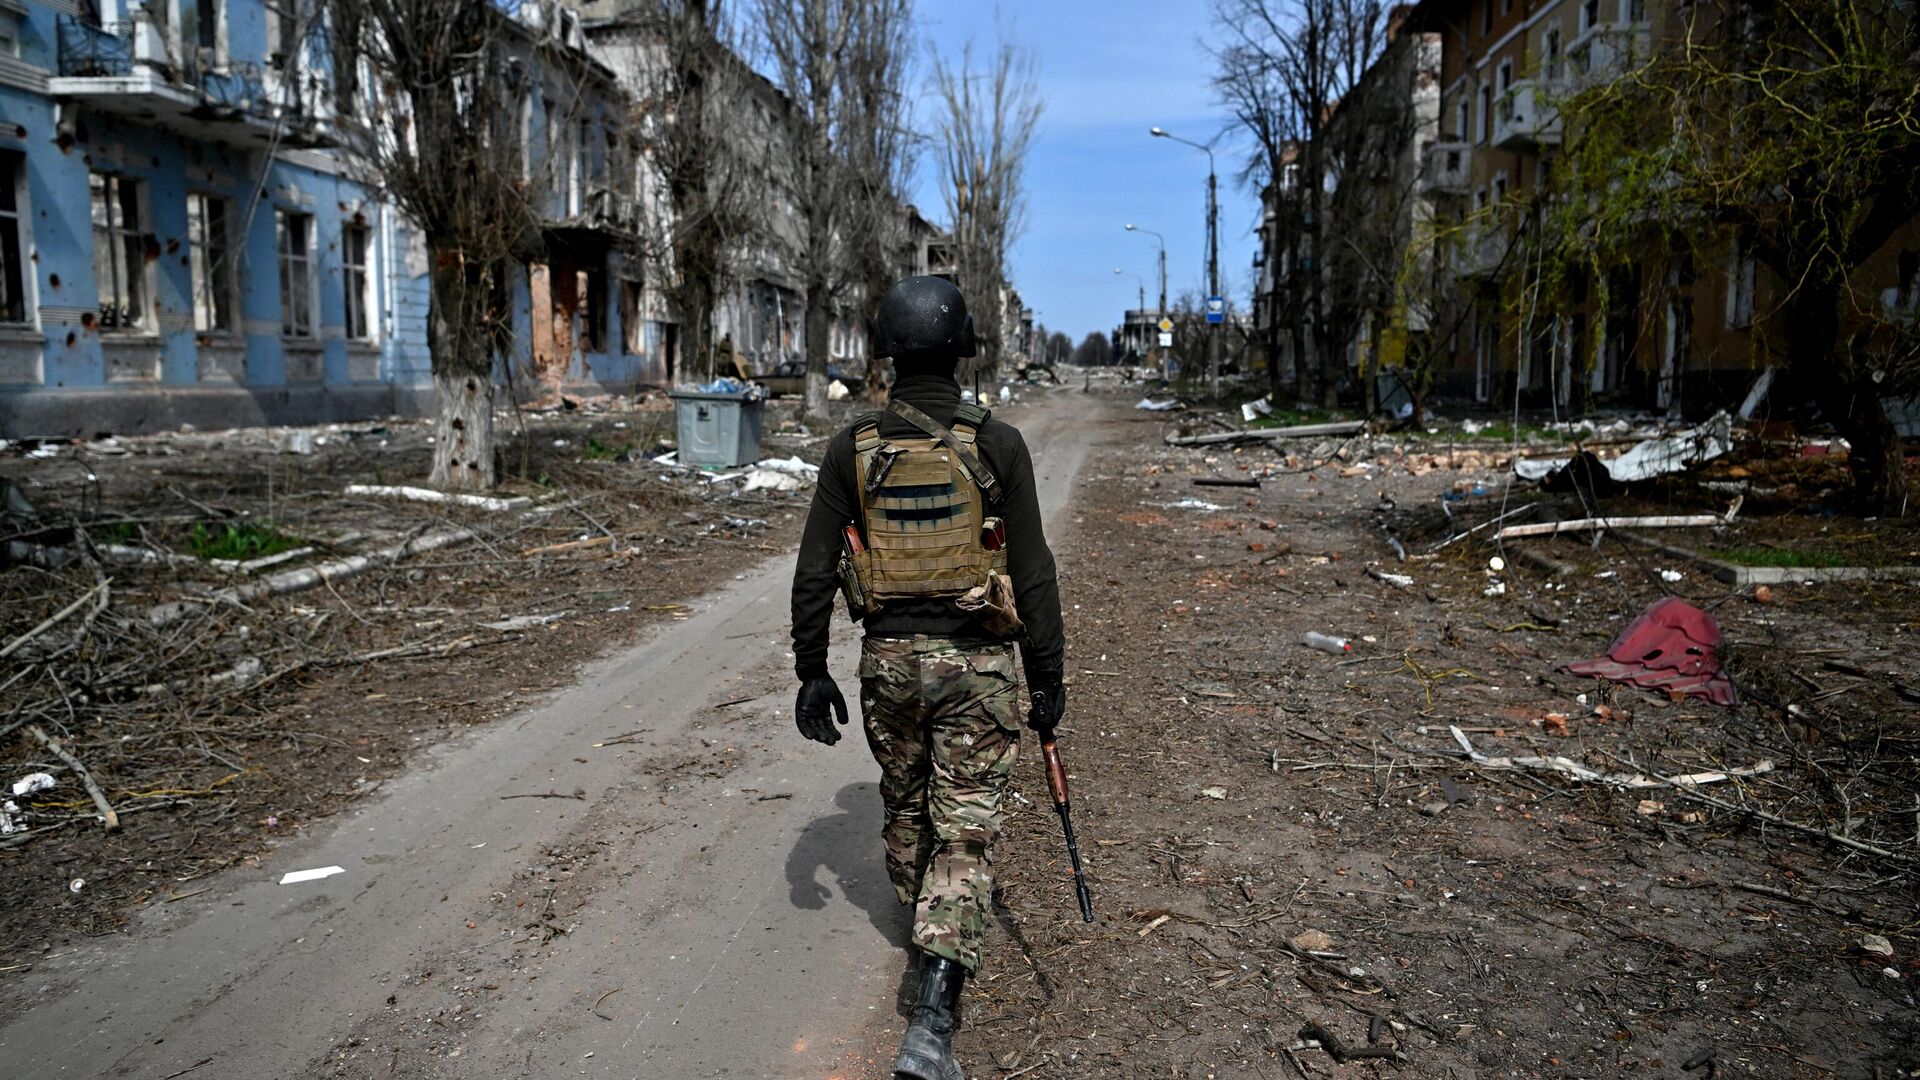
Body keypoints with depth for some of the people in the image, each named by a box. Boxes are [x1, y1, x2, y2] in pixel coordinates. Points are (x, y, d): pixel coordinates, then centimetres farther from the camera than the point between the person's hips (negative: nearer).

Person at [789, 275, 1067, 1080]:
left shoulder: (852, 448, -4)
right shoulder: (997, 447, -10)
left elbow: (815, 572, -2)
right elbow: (1032, 575, -8)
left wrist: (811, 672, 6)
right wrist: (1048, 678, 1)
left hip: (888, 658, 3)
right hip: (975, 662, -2)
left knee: (904, 806, 24)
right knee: (964, 832, 2)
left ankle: (927, 923, 48)